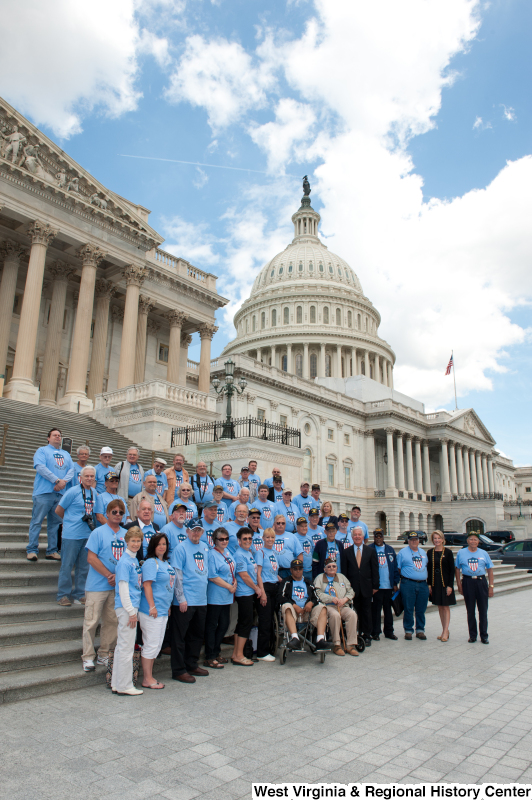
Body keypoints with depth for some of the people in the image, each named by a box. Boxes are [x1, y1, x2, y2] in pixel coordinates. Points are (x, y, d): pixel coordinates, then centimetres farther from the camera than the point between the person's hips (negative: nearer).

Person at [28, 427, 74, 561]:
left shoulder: (66, 454, 22)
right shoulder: (42, 451, 6)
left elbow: (71, 470, 10)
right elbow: (40, 467, -10)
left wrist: (64, 482, -10)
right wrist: (57, 480, -17)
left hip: (60, 493, 5)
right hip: (43, 492, -5)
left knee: (55, 522, 7)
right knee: (37, 521, -4)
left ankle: (52, 551, 12)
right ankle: (32, 550, 3)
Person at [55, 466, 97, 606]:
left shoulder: (94, 493, 9)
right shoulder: (73, 492, -9)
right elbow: (58, 510, -2)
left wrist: (91, 522, 8)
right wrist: (71, 521, 7)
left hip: (88, 534, 6)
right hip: (71, 535, -6)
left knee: (83, 566, 11)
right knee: (67, 565, 3)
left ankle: (79, 594, 21)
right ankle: (63, 595, 14)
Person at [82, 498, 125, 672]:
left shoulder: (126, 534, 7)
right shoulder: (98, 532, -7)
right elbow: (91, 558, -12)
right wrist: (109, 575, -13)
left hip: (117, 586, 5)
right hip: (97, 585, -5)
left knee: (112, 621, 11)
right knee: (92, 621, 1)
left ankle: (105, 654, 23)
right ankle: (88, 657, 14)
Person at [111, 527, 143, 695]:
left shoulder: (135, 560, 12)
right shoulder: (124, 562, -14)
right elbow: (123, 588, -17)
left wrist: (133, 610, 16)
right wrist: (131, 612, -17)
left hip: (131, 607, 9)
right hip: (126, 608, -9)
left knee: (121, 646, 15)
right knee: (126, 647, -1)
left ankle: (117, 684, 24)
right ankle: (124, 686, 9)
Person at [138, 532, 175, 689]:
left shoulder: (166, 563, 14)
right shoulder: (150, 563, -12)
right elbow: (147, 584, -19)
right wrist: (152, 606, -22)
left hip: (163, 610, 9)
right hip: (151, 610, -9)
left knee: (157, 645, 14)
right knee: (151, 644, -2)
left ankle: (149, 675, 24)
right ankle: (147, 679, 8)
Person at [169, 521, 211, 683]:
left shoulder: (205, 547, 11)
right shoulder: (181, 548, -10)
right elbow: (177, 575, -13)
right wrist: (181, 598, -16)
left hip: (201, 600, 7)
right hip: (185, 601, -7)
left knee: (197, 634, 16)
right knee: (180, 636, 2)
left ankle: (192, 665, 29)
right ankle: (179, 671, 12)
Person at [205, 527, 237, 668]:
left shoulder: (227, 553, 11)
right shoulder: (212, 554, -15)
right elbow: (212, 577, -19)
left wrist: (235, 583, 1)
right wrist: (229, 587, -14)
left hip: (227, 597, 8)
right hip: (215, 597, -8)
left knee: (224, 624, 15)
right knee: (211, 626, 1)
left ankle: (215, 652, 29)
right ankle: (209, 658, 11)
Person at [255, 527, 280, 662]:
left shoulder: (273, 552, 14)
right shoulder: (260, 552, -8)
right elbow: (258, 573, -13)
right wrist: (262, 592, -18)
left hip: (275, 587, 7)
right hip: (265, 587, -7)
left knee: (271, 620, 11)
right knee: (265, 621, -4)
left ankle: (268, 649, 21)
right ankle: (262, 653, 4)